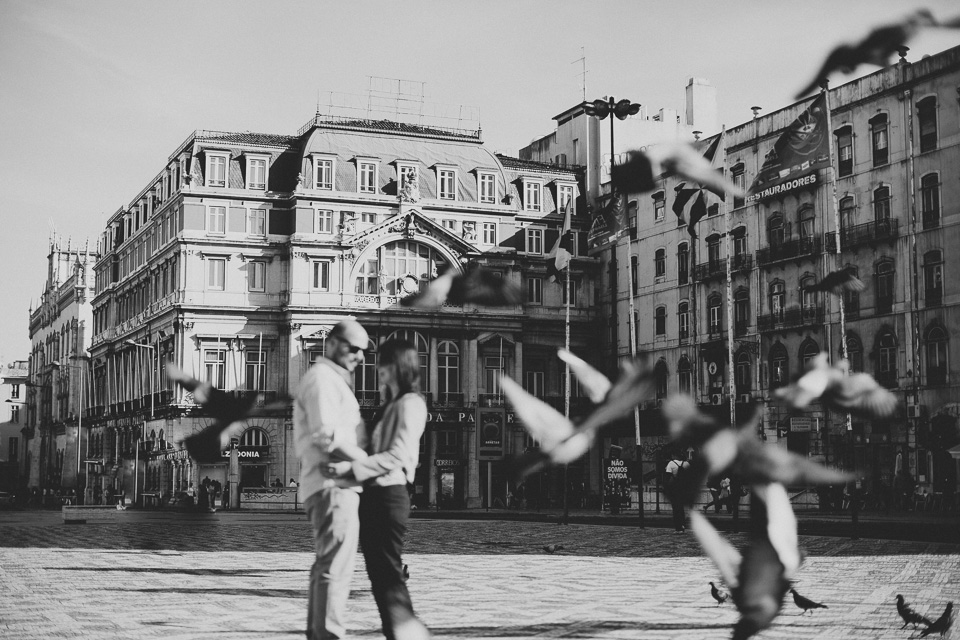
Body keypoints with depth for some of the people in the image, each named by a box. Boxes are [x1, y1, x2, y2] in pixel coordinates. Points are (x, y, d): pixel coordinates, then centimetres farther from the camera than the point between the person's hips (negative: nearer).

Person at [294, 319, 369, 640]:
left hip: (337, 484, 11)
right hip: (333, 485, -11)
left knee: (327, 566, 16)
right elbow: (327, 434, -20)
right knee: (335, 568, -13)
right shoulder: (322, 377, -8)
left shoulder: (332, 380, 26)